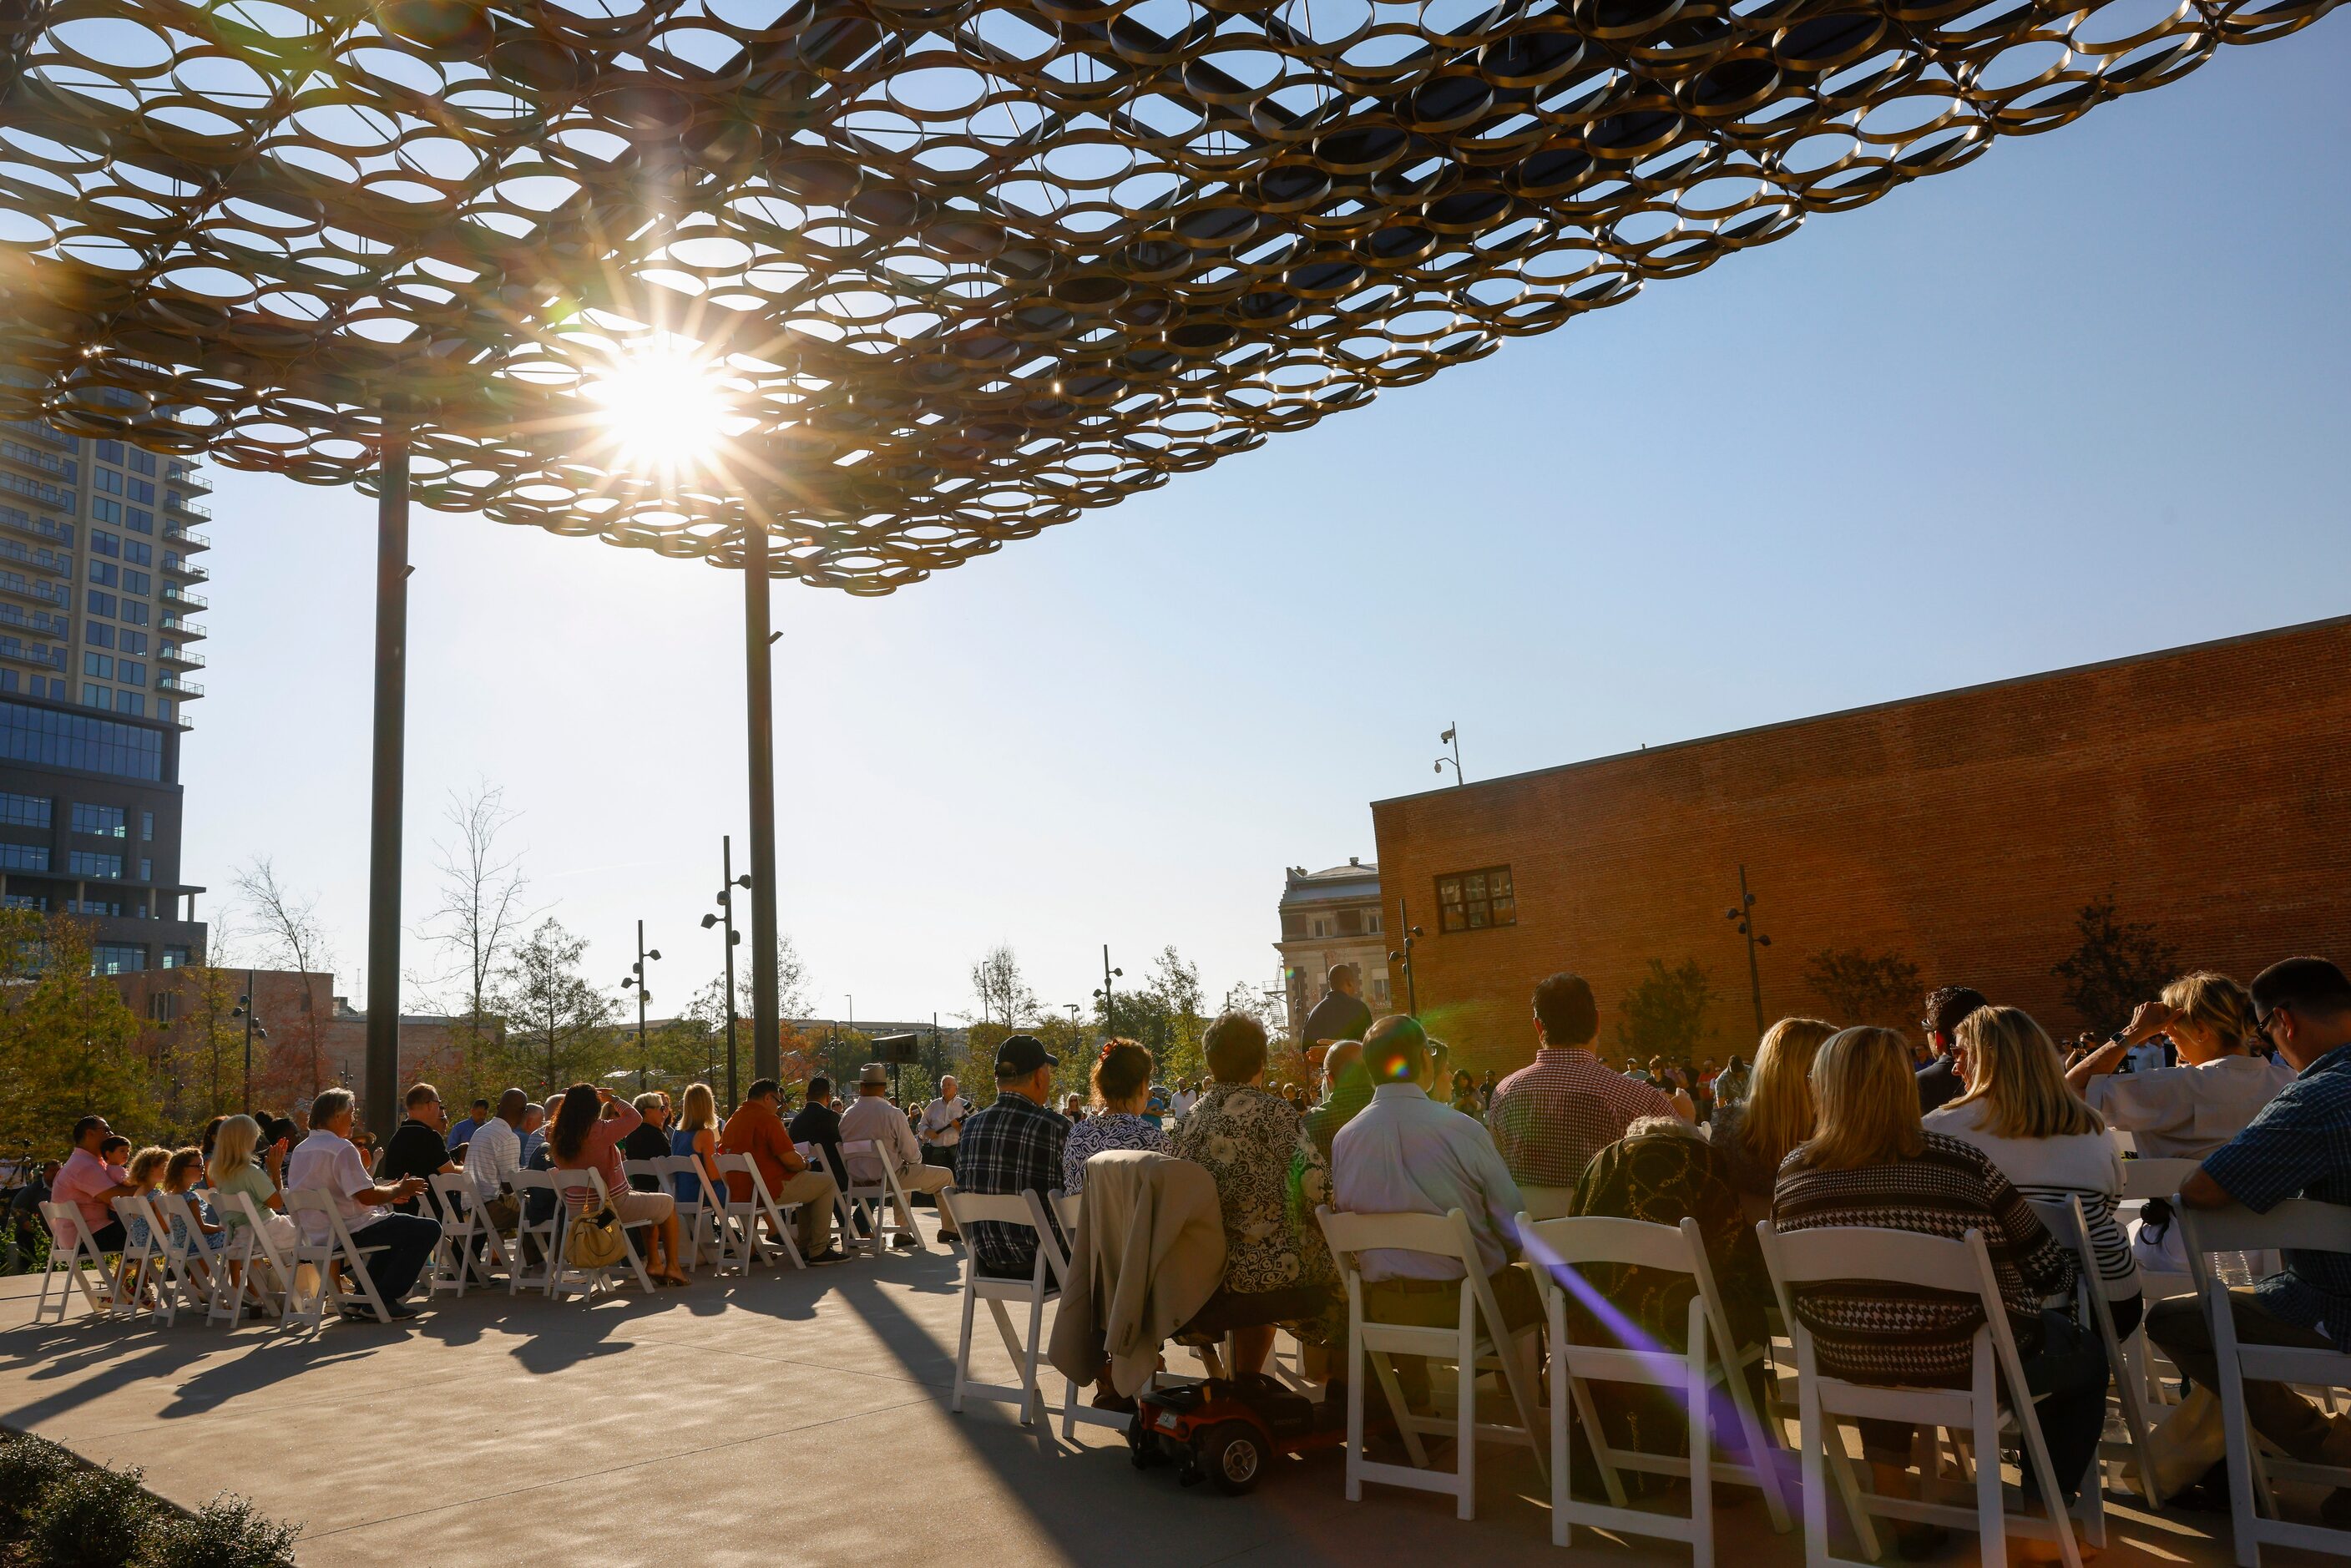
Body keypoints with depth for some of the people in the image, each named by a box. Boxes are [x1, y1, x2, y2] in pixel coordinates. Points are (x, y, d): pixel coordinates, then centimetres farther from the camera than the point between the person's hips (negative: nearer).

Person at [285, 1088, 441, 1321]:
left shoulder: (300, 1149, 13)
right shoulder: (342, 1148, -18)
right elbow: (366, 1196, -23)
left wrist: (388, 1191, 17)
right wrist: (399, 1190, -4)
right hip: (348, 1231, -10)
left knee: (394, 1229, 32)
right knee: (429, 1229, -6)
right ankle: (382, 1300, -2)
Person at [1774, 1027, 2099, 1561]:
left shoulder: (1793, 1172, -8)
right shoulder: (1959, 1162, -17)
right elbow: (2051, 1273, -8)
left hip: (1845, 1367, 4)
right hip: (1963, 1366, -3)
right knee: (2087, 1354, 26)